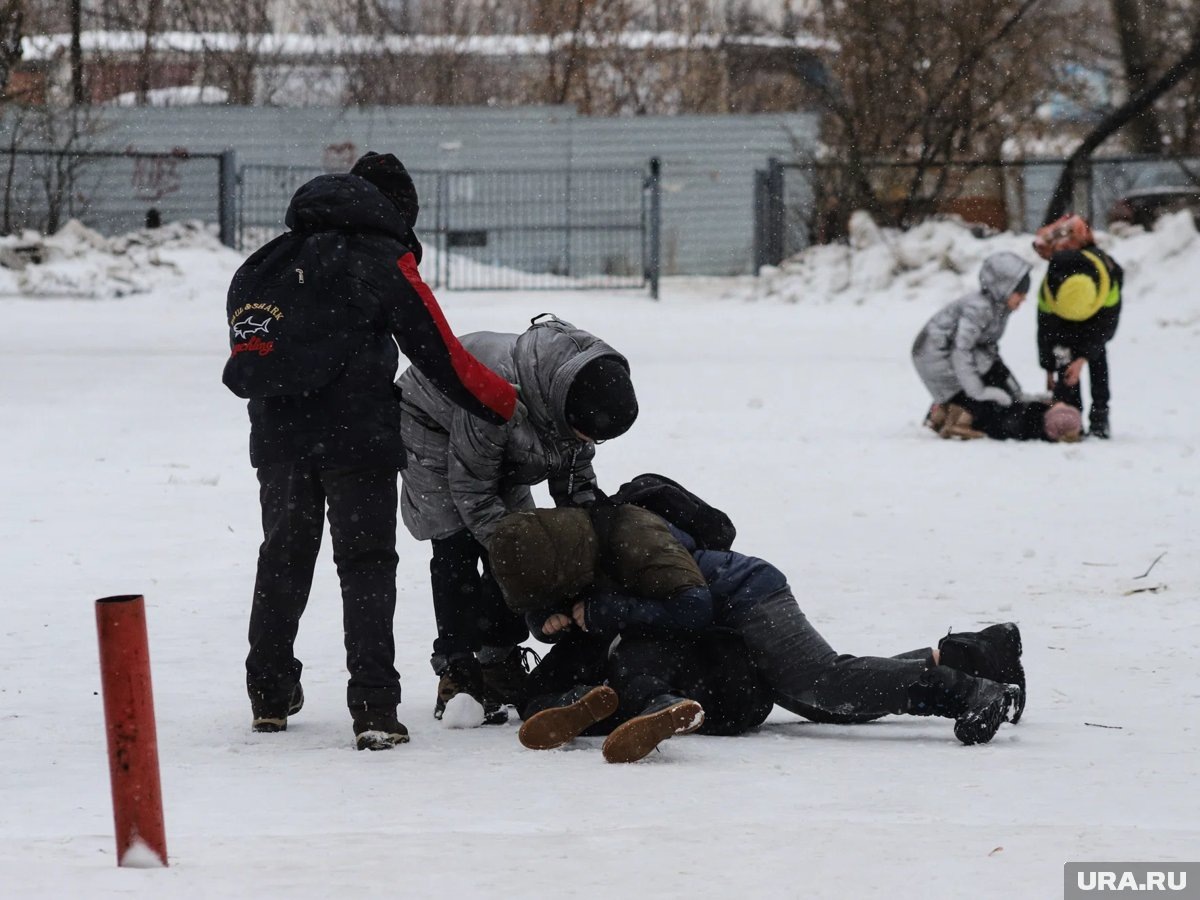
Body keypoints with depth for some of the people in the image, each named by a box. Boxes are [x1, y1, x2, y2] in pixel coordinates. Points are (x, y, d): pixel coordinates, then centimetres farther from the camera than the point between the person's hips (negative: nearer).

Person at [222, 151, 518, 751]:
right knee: (366, 565, -2)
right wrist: (511, 406, 3)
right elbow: (441, 358, -5)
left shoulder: (271, 259, 17)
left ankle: (270, 697, 27)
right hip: (357, 433, -5)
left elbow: (246, 353, 16)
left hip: (278, 435, 5)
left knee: (283, 558, 18)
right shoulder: (384, 261, -2)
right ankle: (373, 709, -14)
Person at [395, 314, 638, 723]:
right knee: (456, 549, -17)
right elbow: (470, 487, -32)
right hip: (431, 426, -7)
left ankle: (500, 662, 4)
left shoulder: (588, 389, -22)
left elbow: (576, 469, -4)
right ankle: (456, 668, -16)